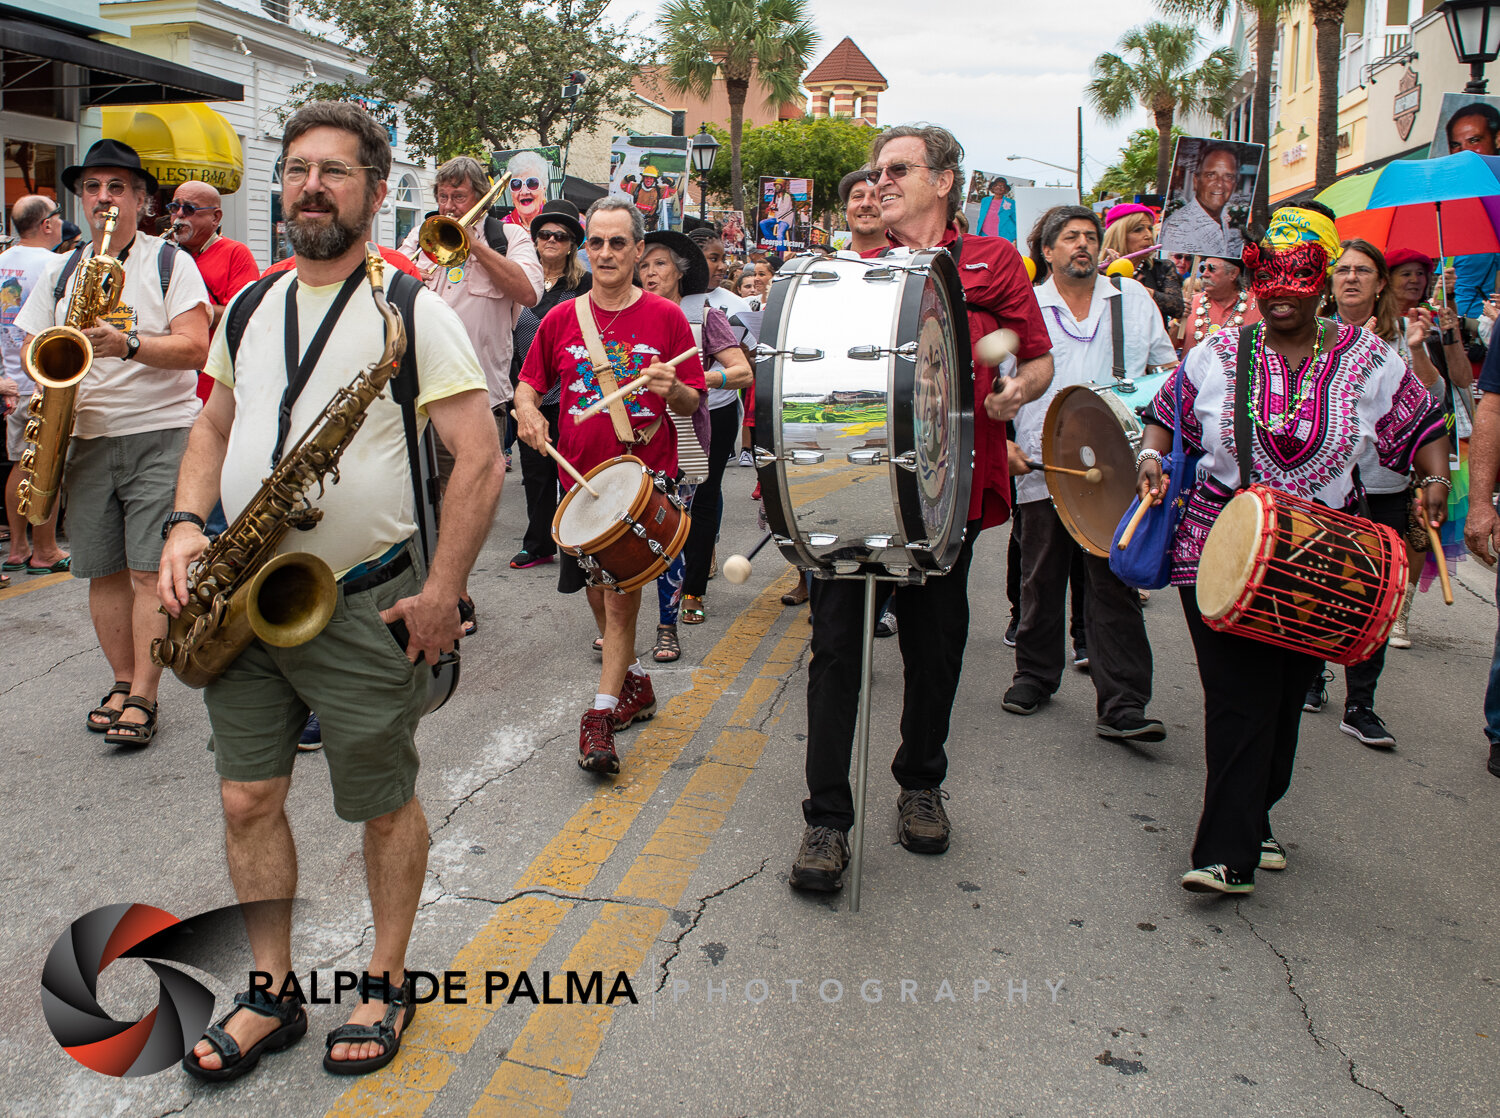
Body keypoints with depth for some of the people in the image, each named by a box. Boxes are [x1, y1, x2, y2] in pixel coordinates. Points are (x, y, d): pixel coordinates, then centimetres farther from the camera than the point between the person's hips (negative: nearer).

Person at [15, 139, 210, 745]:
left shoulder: (171, 262, 1)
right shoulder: (61, 273, 15)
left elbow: (196, 349, -10)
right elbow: (31, 346, 18)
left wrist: (127, 343, -24)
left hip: (160, 432, -5)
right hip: (85, 438, 5)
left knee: (150, 570, -7)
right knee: (103, 570, 7)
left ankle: (143, 696, -2)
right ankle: (123, 682, 19)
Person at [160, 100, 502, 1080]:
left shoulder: (411, 310, -9)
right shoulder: (249, 311, 10)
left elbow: (481, 458, -13)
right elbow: (215, 428, 19)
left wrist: (441, 591, -15)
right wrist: (187, 523, 0)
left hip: (365, 605, -5)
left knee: (385, 804, 9)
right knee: (248, 800, 10)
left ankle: (387, 983, 30)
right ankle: (272, 995, 29)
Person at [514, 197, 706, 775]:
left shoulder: (666, 318, -1)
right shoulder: (560, 320, 5)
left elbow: (692, 405, 1)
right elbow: (528, 384, 14)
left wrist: (672, 389, -22)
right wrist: (528, 411, -8)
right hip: (581, 473, 4)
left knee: (623, 588, -12)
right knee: (597, 587, 13)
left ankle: (603, 711, -3)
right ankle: (633, 681, 35)